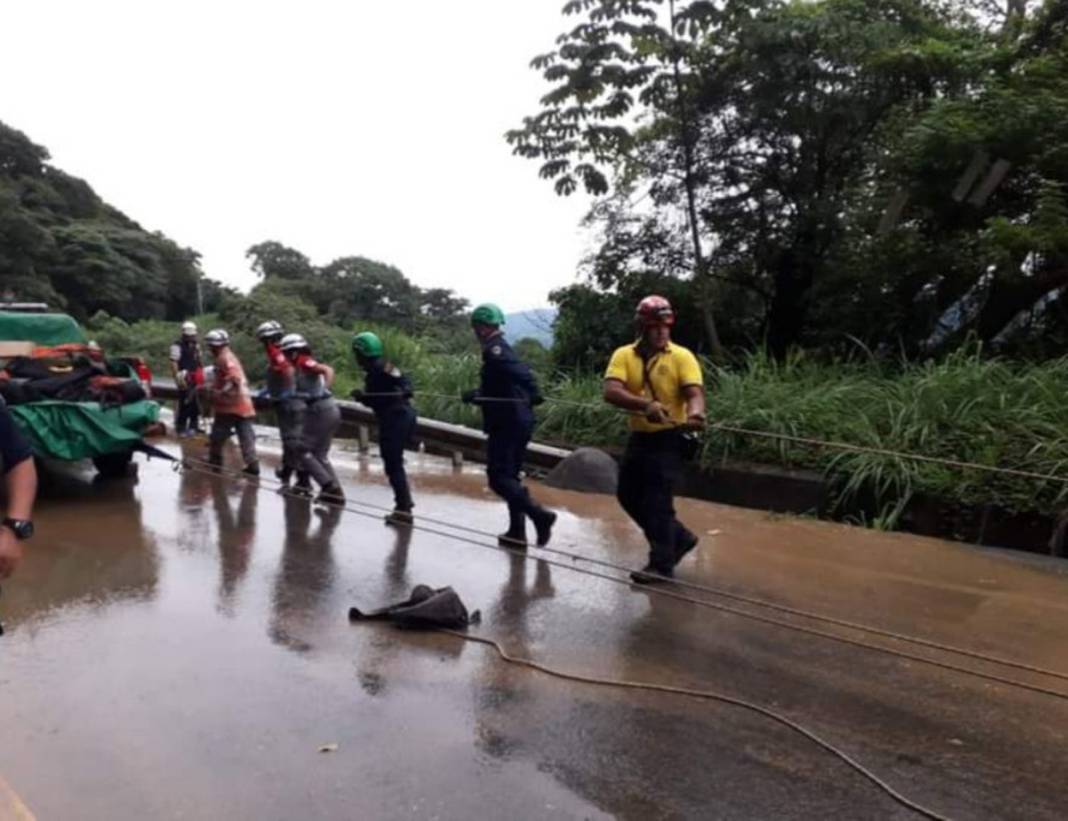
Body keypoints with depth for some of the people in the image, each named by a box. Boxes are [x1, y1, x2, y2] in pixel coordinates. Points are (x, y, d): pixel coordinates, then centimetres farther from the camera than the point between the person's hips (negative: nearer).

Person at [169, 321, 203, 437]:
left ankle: (194, 425, 22)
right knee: (185, 403, -9)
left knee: (196, 404, 11)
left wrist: (201, 375, 16)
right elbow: (174, 363, -16)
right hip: (184, 379, -8)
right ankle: (180, 427, 0)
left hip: (195, 379, 8)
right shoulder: (178, 346, -11)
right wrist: (178, 378, -21)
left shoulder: (196, 345, 15)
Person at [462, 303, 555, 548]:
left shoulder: (494, 350, -12)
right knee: (509, 476, 15)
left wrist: (532, 393, -37)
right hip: (518, 422, 10)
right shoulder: (500, 348, 18)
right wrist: (475, 395, 38)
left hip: (507, 424, -10)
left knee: (498, 477, -7)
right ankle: (517, 531, 19)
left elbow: (521, 371, -28)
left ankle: (540, 515, -16)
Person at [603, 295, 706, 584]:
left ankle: (662, 563, 13)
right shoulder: (623, 355, -2)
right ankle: (679, 538, 31)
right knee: (628, 495, 15)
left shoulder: (682, 356, -7)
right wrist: (646, 404, -35)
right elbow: (611, 392, -18)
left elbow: (694, 392, -18)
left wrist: (694, 413, -42)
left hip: (669, 438, -5)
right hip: (639, 437, 5)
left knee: (657, 501, -3)